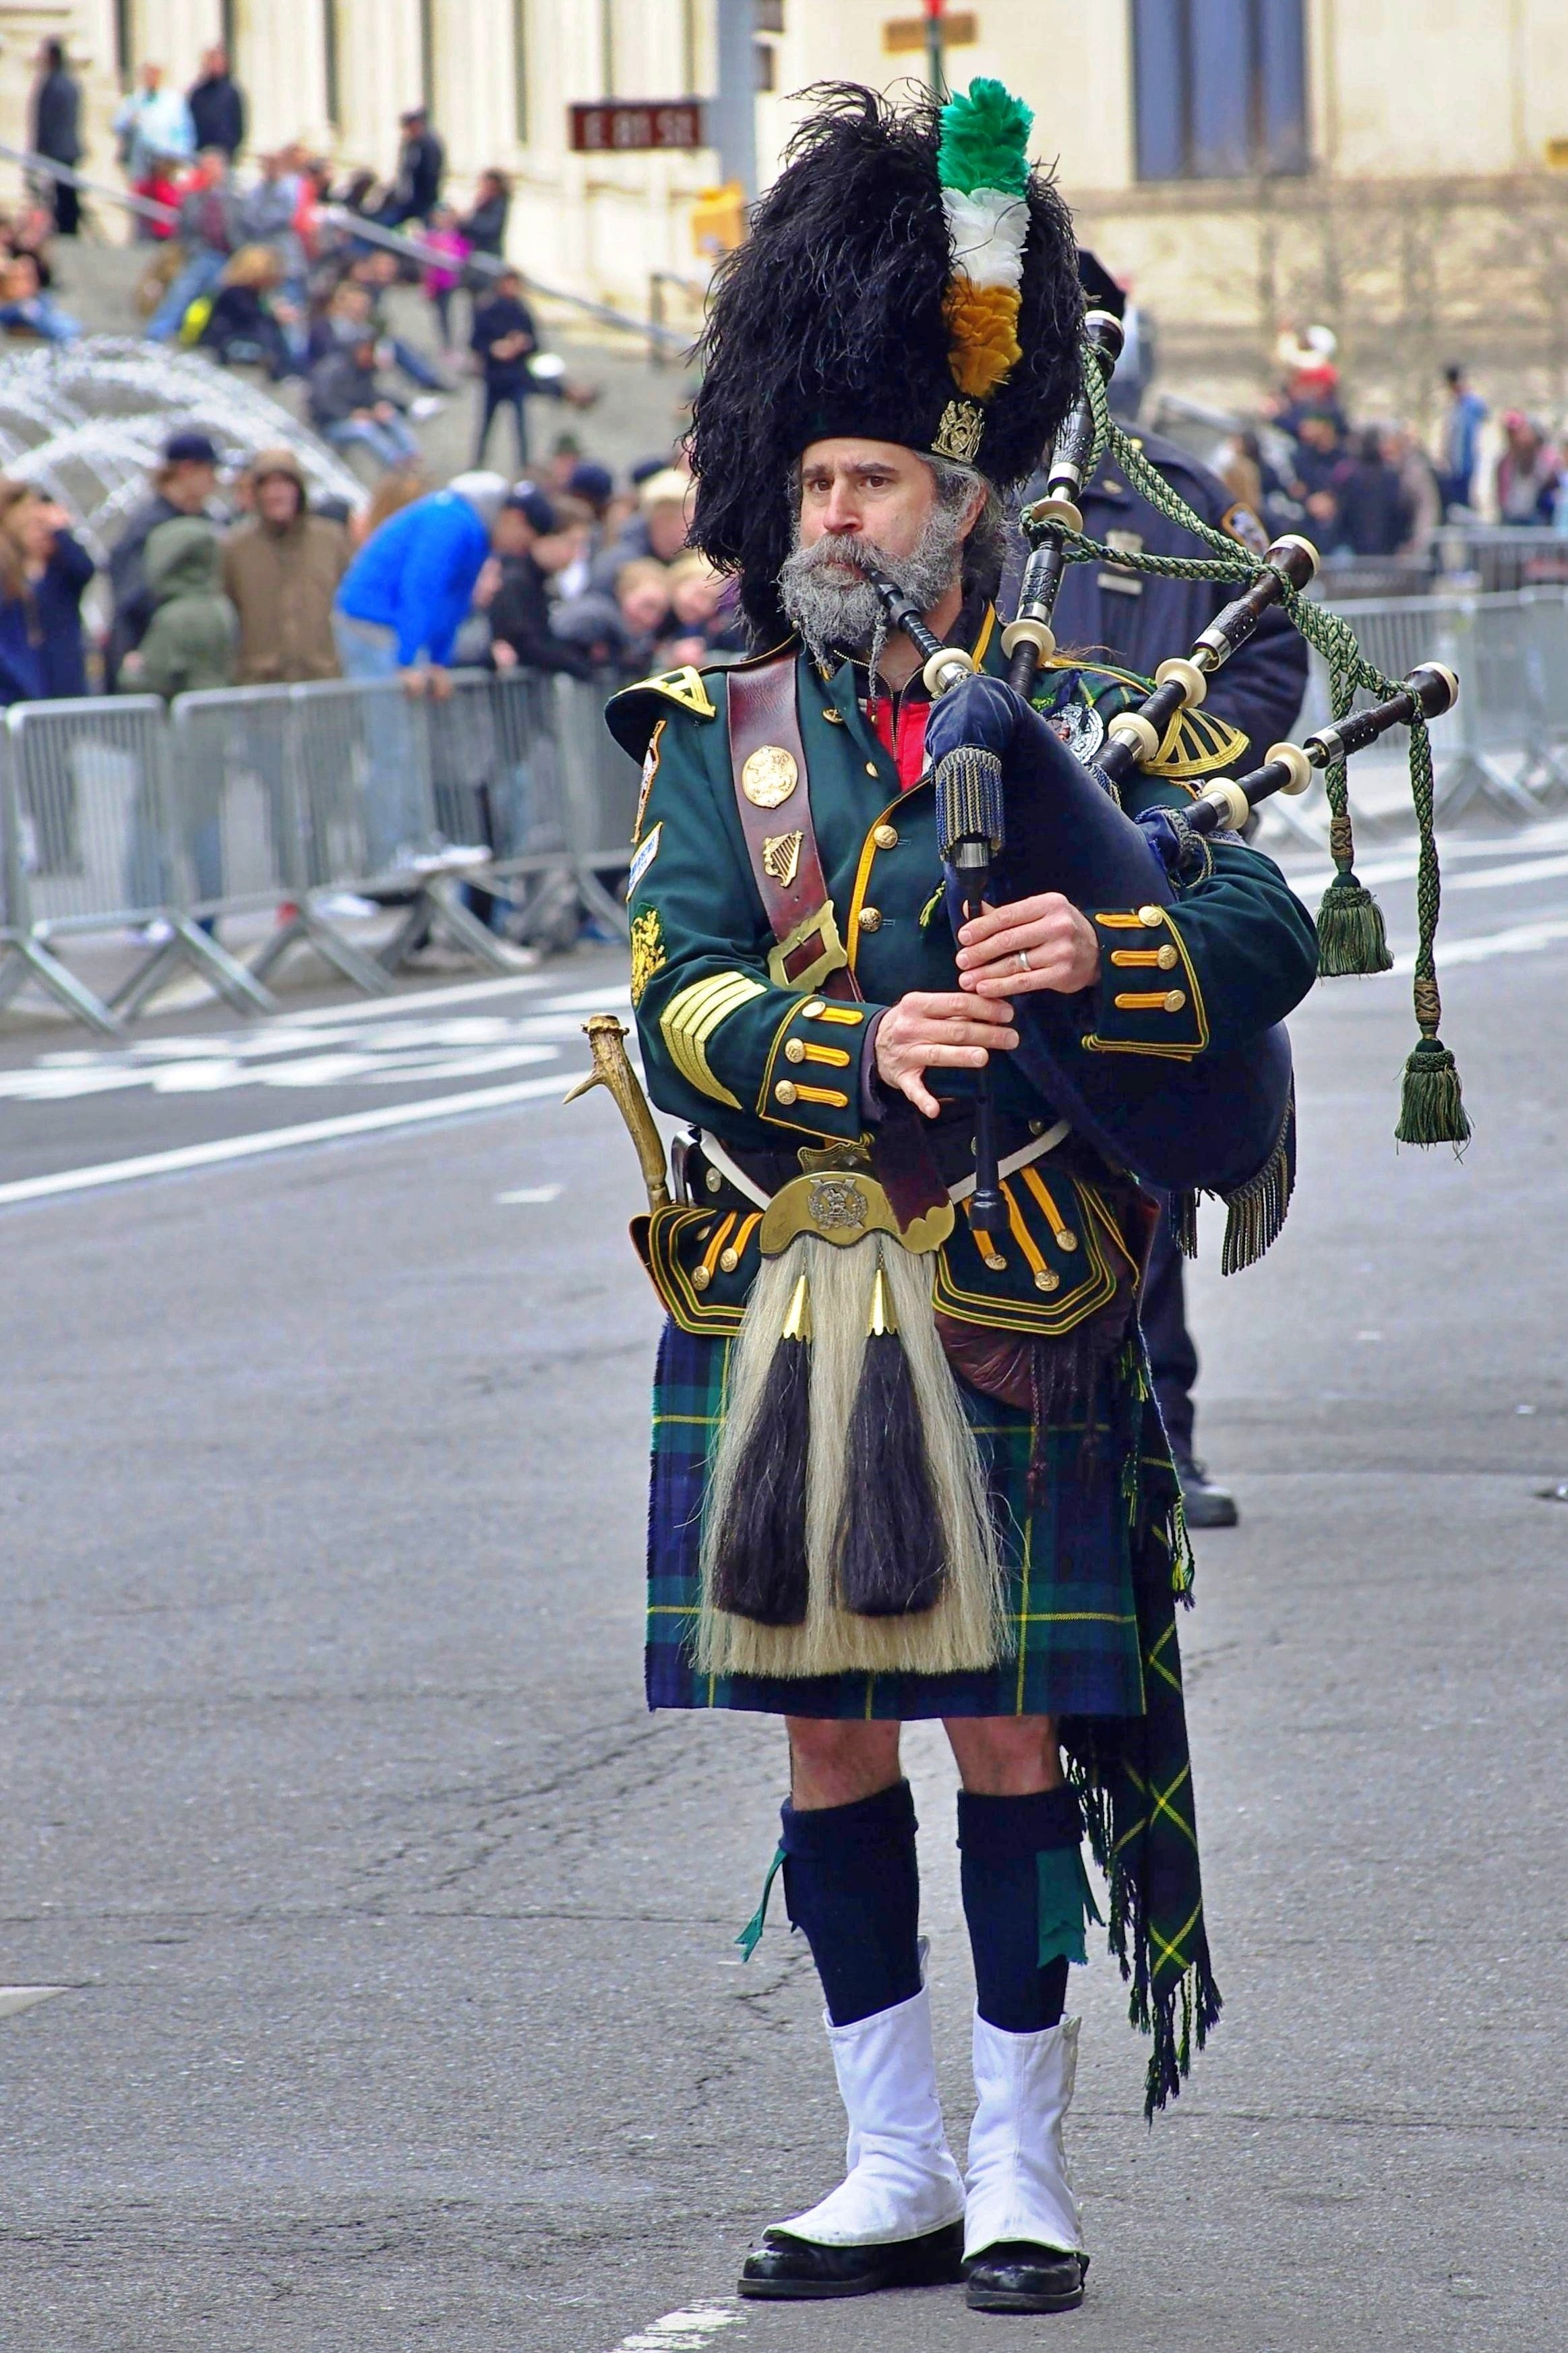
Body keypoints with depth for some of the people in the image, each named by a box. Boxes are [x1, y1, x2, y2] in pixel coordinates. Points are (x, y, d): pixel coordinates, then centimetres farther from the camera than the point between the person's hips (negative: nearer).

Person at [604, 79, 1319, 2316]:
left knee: (1007, 1719, 0)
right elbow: (677, 991, -5)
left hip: (1007, 1297, -2)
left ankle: (1025, 2169, 9)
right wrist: (855, 1054, -24)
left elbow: (1267, 927, -5)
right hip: (783, 1299, 2)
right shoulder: (720, 733, 8)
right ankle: (897, 2168, 17)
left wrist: (1094, 956, -25)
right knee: (827, 1730, 7)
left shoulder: (1057, 729, 4)